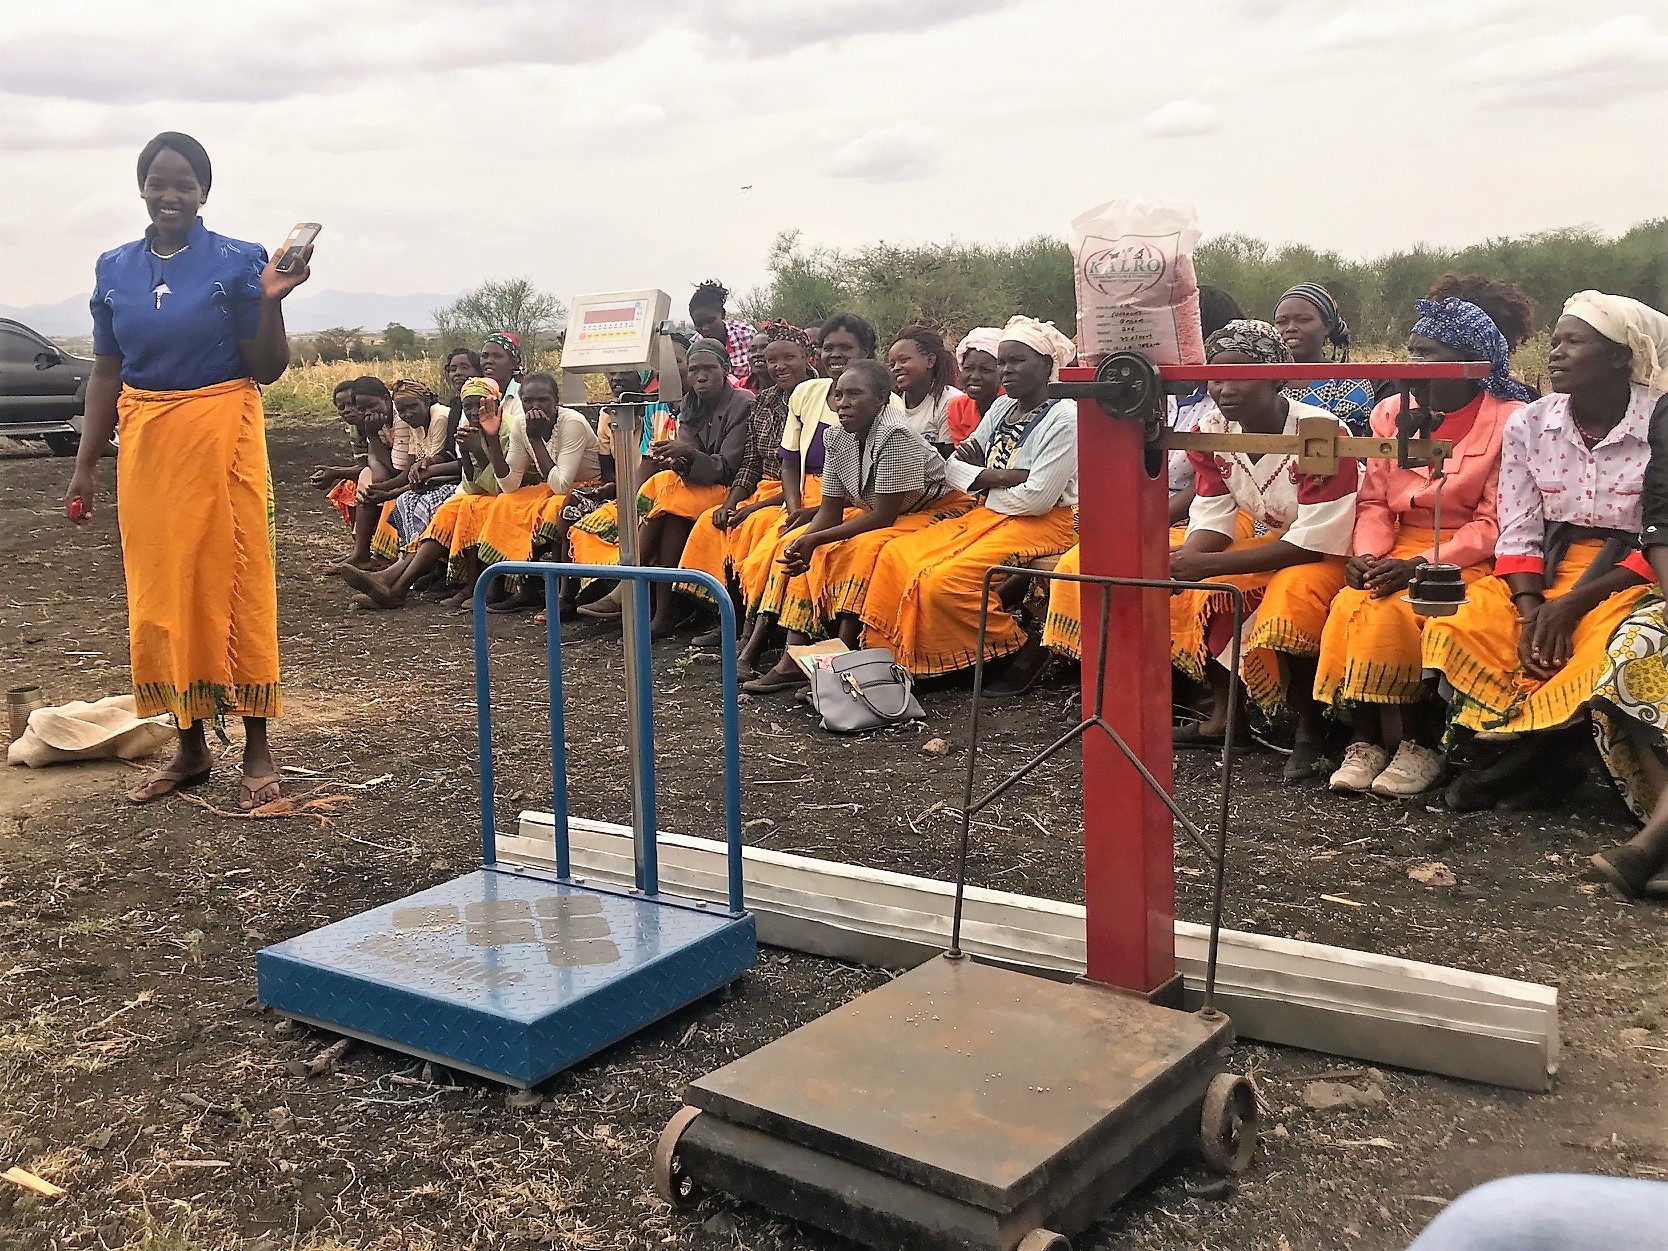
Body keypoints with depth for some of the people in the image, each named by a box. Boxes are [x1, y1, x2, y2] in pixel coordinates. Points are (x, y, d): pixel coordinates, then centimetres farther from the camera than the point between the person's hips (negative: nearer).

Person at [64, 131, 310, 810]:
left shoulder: (237, 261, -3)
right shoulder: (114, 269, 9)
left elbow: (267, 369, -3)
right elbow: (107, 372, 12)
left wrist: (270, 301, -18)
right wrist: (85, 465, 9)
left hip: (222, 435, -4)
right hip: (144, 440, 4)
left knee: (232, 585, -2)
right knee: (158, 593, 6)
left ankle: (257, 748, 7)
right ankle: (190, 747, 18)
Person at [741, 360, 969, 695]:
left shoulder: (895, 437, -26)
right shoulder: (838, 438, -3)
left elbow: (883, 516, -26)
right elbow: (830, 511, 1)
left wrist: (816, 539, -25)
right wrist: (802, 542, -20)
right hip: (876, 514, 9)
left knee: (864, 551, -33)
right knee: (803, 550, -2)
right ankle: (793, 658, -8)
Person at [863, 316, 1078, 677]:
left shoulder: (1064, 416, -12)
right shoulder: (1002, 407, 13)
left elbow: (1037, 498, -19)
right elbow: (953, 467, 8)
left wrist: (982, 482, -3)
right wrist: (1000, 477, -11)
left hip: (1044, 524, -9)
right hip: (987, 516, 9)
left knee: (945, 581, -27)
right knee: (895, 556, -5)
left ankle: (1019, 653, -10)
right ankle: (885, 658, -2)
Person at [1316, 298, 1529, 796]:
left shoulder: (1510, 421, -5)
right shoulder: (1391, 414, 12)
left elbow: (1495, 523, -10)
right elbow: (1374, 501, 8)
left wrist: (1423, 565, -21)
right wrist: (1367, 554, -13)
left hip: (1471, 559, -4)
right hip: (1402, 549, 5)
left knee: (1390, 611, -30)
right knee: (1349, 606, -25)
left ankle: (1421, 745, -16)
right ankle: (1365, 741, -19)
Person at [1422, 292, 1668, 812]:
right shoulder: (1528, 425, 2)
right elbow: (1519, 533, 1)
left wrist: (1574, 603, -19)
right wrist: (1531, 610, -17)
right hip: (1545, 571, 4)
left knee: (1596, 652, -36)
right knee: (1454, 630, -23)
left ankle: (1521, 754, -9)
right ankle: (1546, 757, -12)